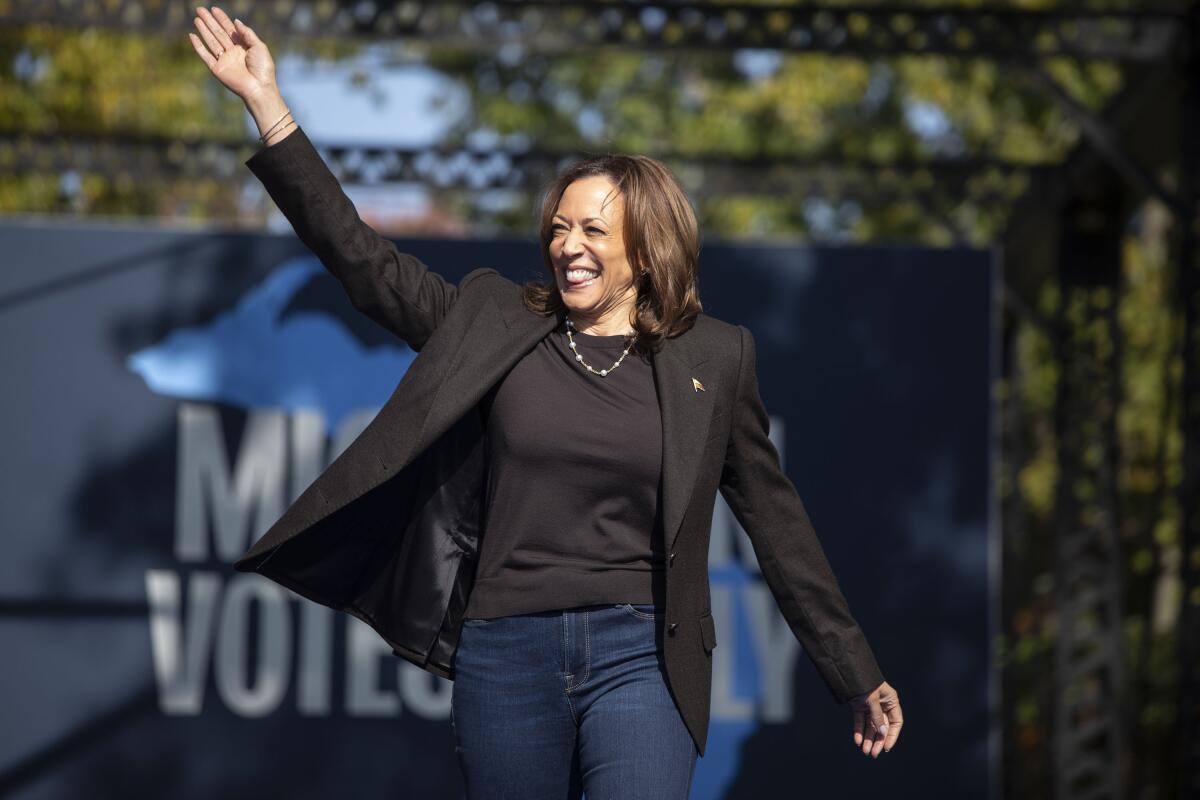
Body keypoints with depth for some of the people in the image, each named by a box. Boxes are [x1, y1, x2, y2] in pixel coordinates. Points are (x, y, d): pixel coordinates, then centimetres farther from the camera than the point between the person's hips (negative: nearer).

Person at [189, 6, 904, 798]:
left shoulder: (712, 358, 5)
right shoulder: (495, 323, 8)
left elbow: (775, 517, 10)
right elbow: (361, 257, 5)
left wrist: (857, 677, 11)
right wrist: (268, 106, 0)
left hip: (637, 653, -2)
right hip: (505, 653, 2)